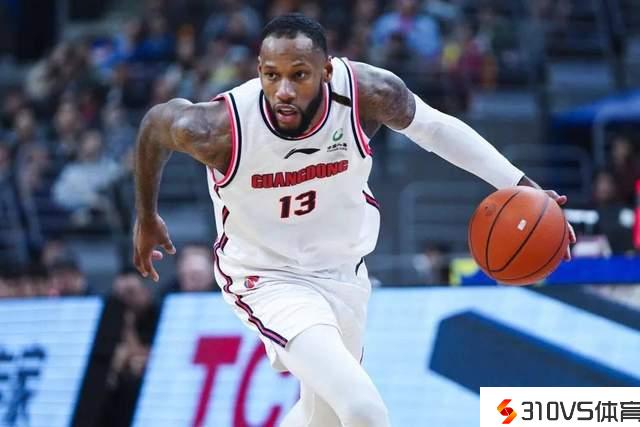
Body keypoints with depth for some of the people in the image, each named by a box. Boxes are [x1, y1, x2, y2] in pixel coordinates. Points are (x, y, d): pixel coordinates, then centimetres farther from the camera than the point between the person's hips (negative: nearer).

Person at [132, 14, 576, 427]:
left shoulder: (367, 93, -24)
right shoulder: (217, 128, -30)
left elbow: (434, 126, -4)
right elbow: (156, 122, -7)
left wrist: (520, 185, -11)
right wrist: (146, 216, 9)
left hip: (343, 272, 5)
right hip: (268, 280, -5)